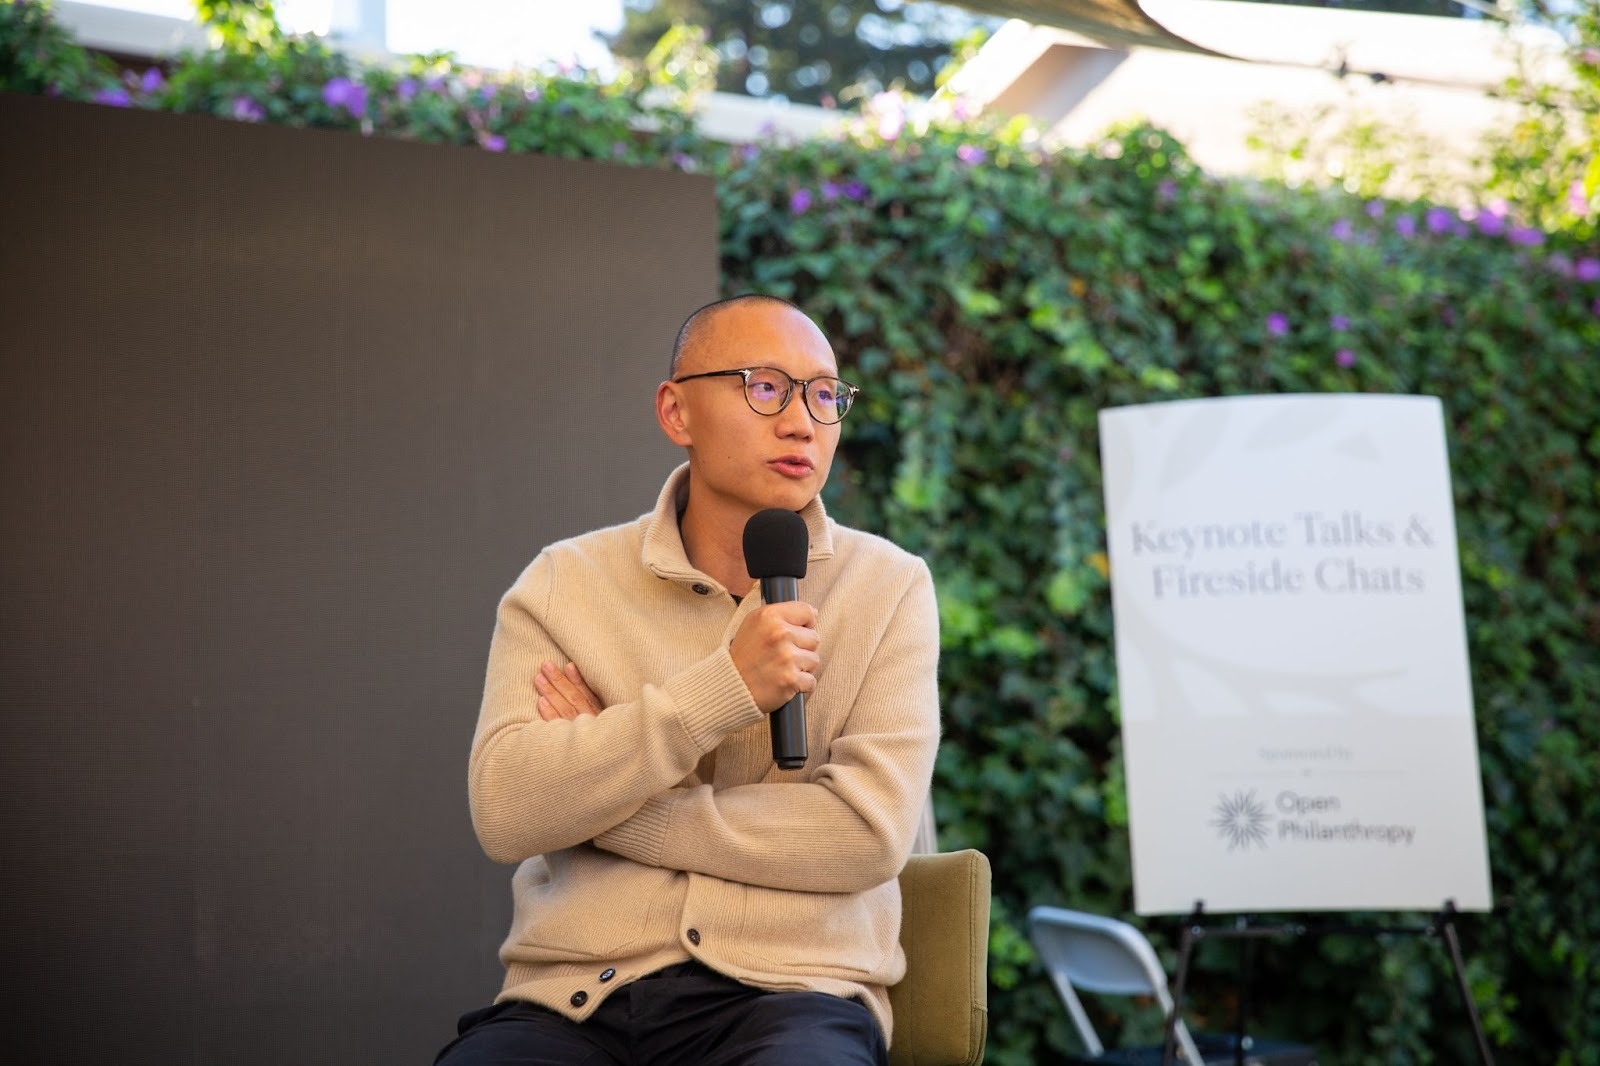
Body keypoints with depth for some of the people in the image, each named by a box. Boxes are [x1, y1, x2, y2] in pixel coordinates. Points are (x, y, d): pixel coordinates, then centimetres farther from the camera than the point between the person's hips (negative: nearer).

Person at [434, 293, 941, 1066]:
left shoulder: (887, 588, 5)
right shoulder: (564, 584, 8)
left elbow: (868, 832, -8)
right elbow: (504, 812, -7)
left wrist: (591, 802, -4)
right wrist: (725, 689, -15)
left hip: (785, 992, -1)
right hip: (570, 998, 1)